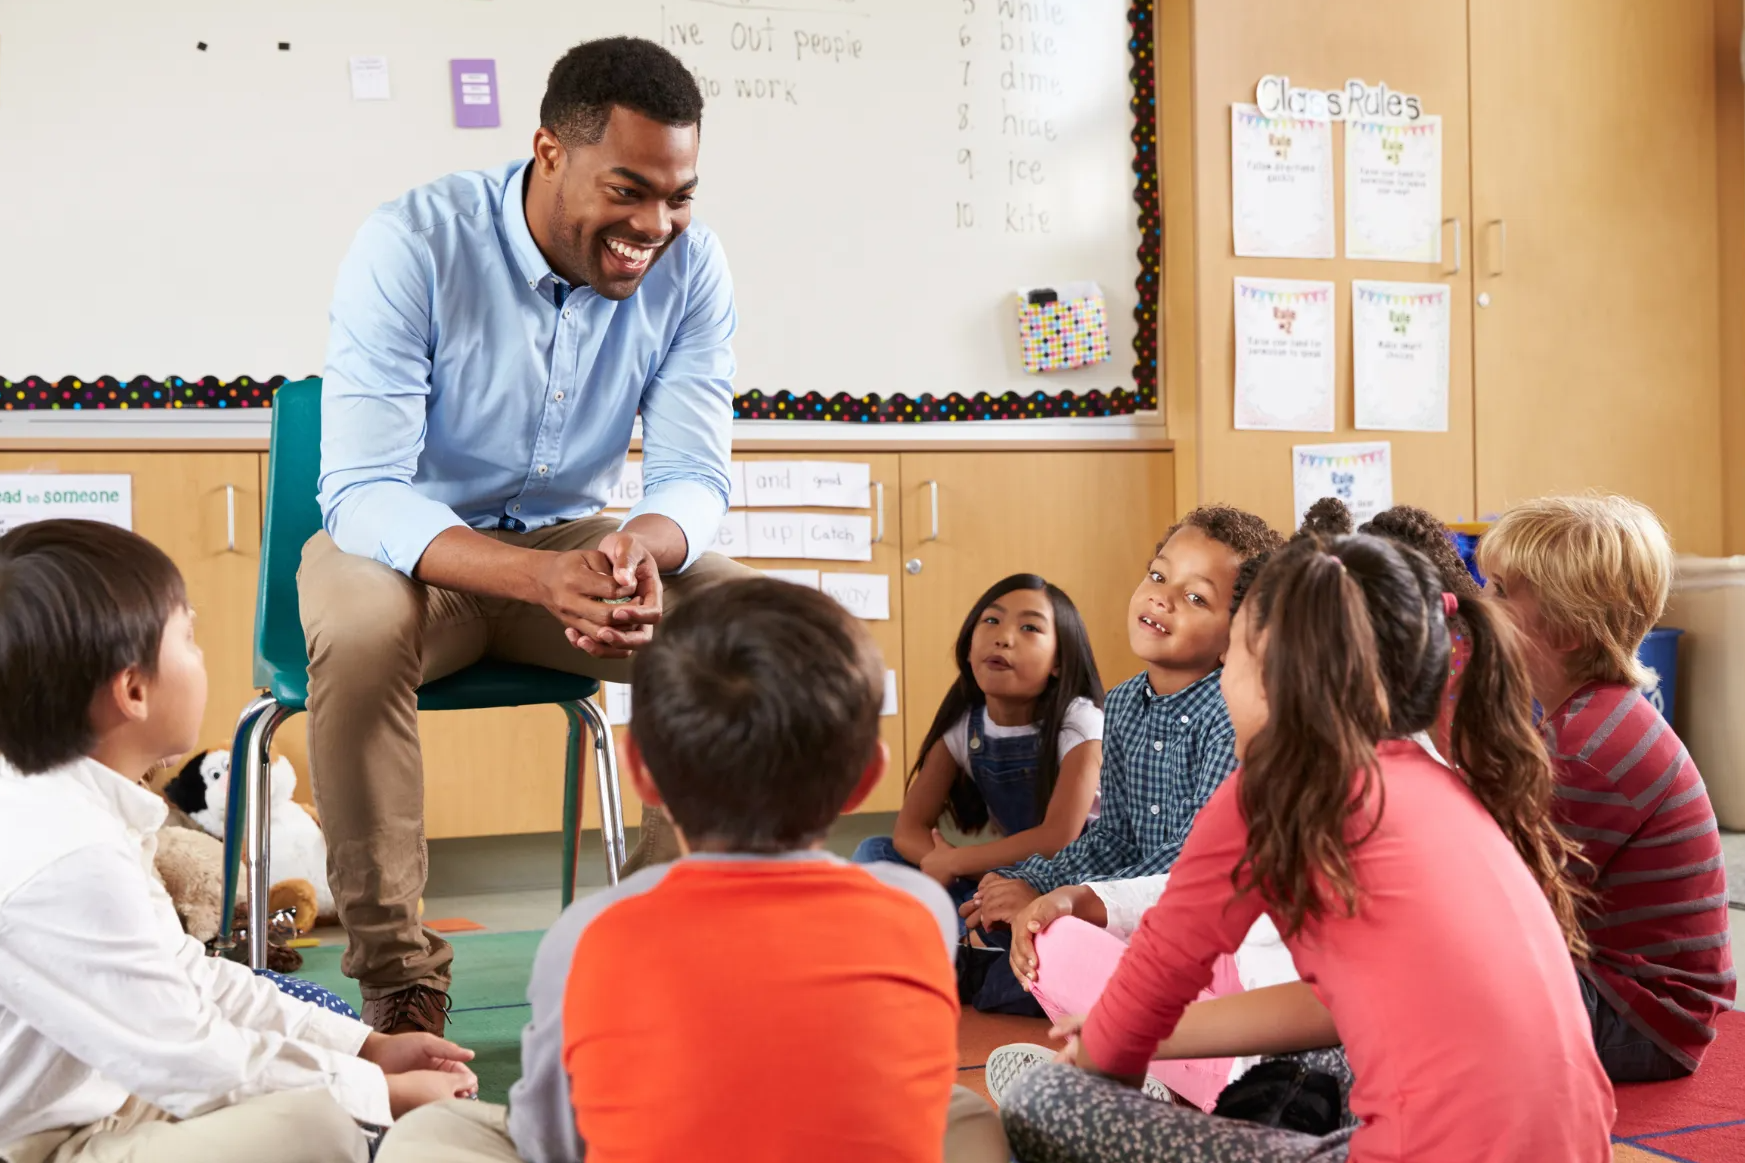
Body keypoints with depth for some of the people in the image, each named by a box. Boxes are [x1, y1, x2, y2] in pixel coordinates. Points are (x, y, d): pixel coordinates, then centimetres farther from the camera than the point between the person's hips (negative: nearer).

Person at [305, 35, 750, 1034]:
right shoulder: (413, 246, -23)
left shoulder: (691, 266, -11)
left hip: (571, 540, 4)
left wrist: (643, 545, -40)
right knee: (360, 632, -37)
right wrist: (545, 577, -47)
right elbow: (362, 493, -28)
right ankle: (398, 976, -20)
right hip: (406, 541, -3)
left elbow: (694, 476, -12)